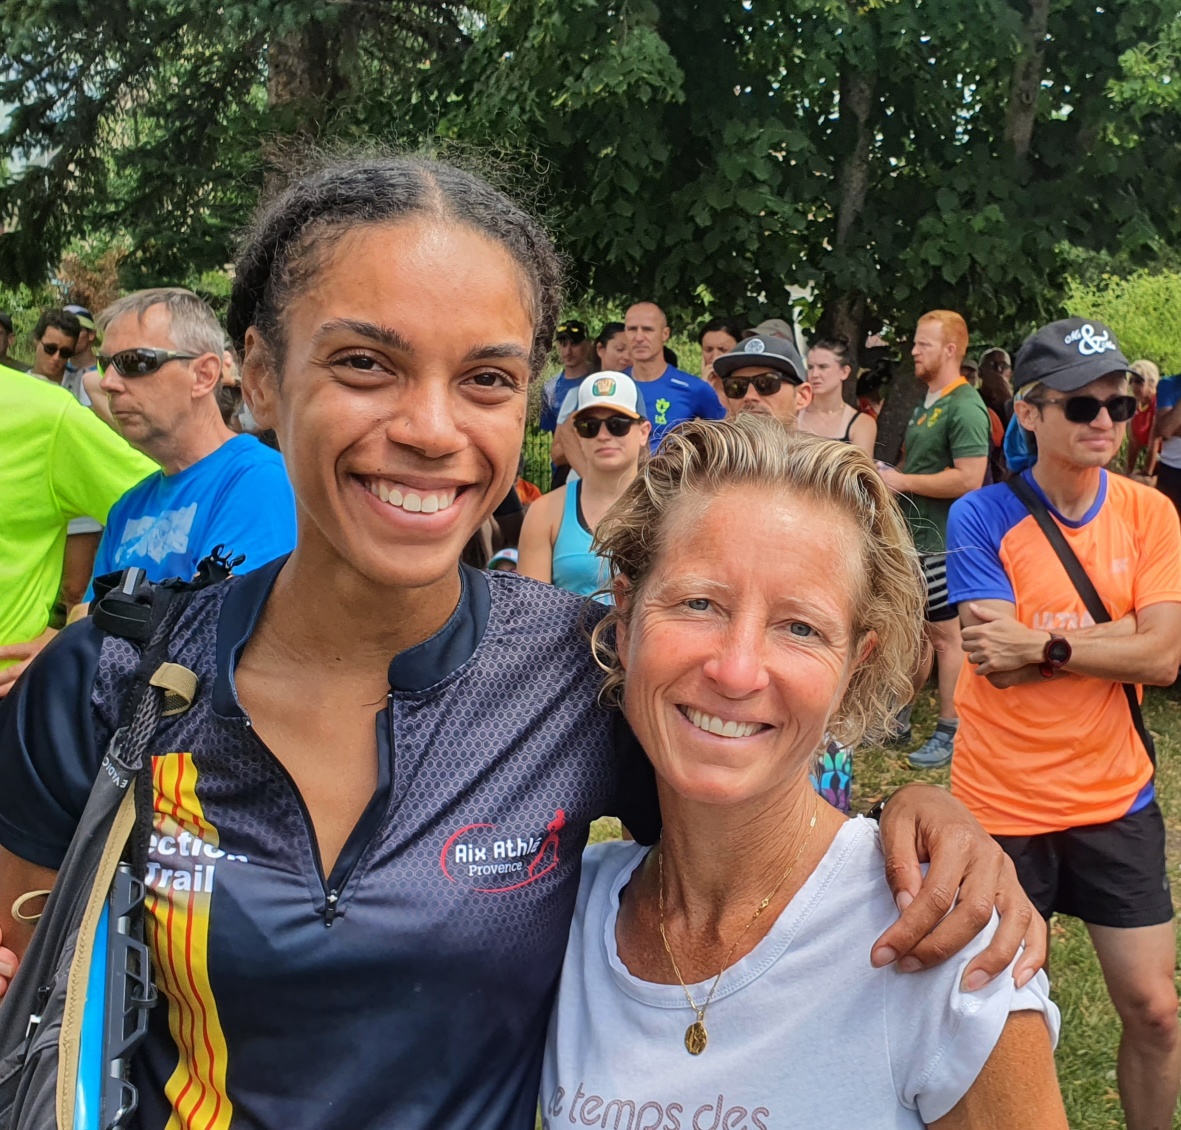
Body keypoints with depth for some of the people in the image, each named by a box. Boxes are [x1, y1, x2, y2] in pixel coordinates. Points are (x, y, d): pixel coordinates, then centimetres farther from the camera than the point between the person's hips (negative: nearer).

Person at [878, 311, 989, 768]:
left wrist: (904, 482, -18)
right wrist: (889, 473, 8)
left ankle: (950, 732, 12)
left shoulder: (965, 407, -15)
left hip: (941, 541, -9)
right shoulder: (926, 402, 15)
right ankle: (899, 718, 29)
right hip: (911, 535, 9)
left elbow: (968, 479, -24)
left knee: (944, 636, 1)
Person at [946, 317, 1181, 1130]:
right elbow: (998, 664, -19)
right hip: (1004, 802, -2)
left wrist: (1042, 643, -22)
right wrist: (1110, 633, -18)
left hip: (1115, 796, 3)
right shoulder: (982, 518, -12)